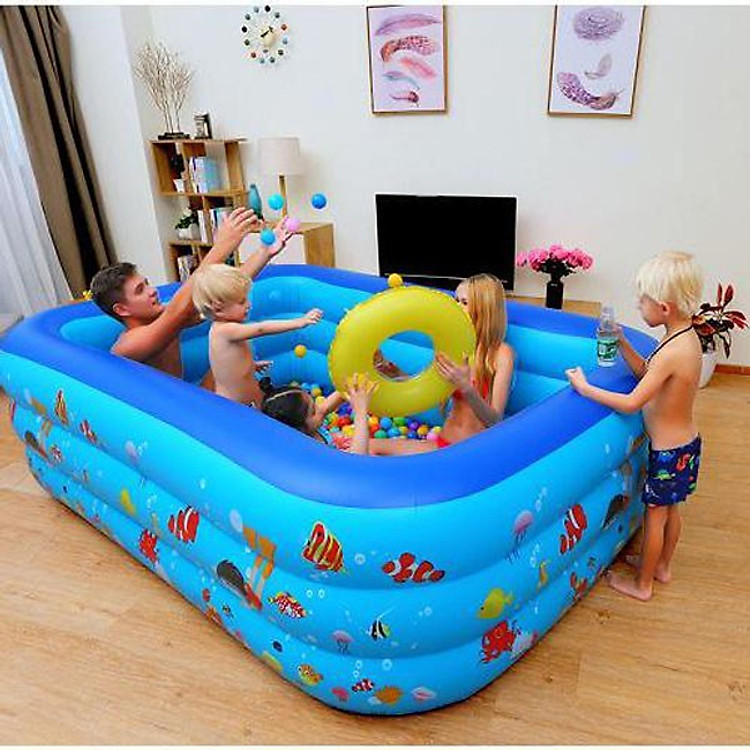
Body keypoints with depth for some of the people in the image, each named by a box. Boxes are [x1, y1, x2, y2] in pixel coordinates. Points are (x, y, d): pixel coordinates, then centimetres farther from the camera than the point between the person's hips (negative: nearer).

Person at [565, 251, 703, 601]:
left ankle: (642, 584, 28)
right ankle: (662, 566, 46)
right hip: (686, 443, 9)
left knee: (655, 515, 9)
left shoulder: (672, 352, -30)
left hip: (668, 452, -9)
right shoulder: (688, 336, -2)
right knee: (670, 509, 25)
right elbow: (646, 372, 10)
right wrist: (622, 344, -1)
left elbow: (631, 403, -29)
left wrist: (584, 388, -21)